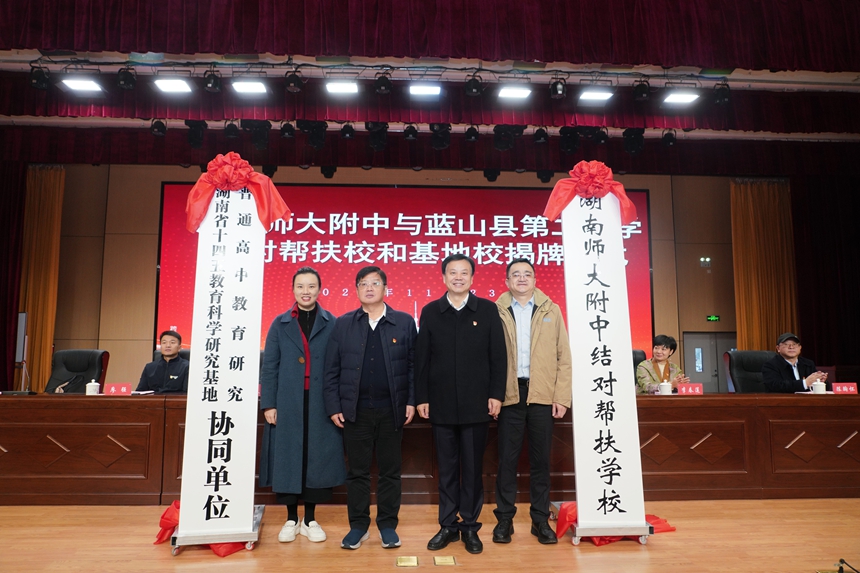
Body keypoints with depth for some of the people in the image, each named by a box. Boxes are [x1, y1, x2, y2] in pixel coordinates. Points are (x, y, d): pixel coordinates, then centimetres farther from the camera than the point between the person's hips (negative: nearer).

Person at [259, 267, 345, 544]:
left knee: (317, 458, 5)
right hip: (287, 404, 1)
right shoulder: (280, 324, 6)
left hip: (321, 405, -1)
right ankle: (291, 519, 21)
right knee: (287, 458, 6)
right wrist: (268, 404, -2)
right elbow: (269, 367, 4)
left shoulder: (332, 324, 2)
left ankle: (310, 519, 21)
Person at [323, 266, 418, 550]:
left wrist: (411, 401, -4)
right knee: (357, 471, 9)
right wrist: (334, 407, -2)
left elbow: (413, 365, 2)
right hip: (355, 411, 1)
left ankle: (388, 525, 23)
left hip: (392, 410, 0)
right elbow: (332, 370, 3)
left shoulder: (404, 322, 3)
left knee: (390, 470, 9)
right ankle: (358, 525, 23)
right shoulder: (343, 324, 5)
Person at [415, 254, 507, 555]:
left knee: (473, 468, 8)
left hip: (477, 404, -1)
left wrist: (496, 394, -5)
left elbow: (498, 356, 0)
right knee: (447, 468, 10)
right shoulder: (430, 312, 5)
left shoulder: (488, 310, 2)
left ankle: (470, 526, 20)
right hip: (441, 405, 1)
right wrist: (421, 398, 0)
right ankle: (448, 525, 21)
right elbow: (421, 359, 4)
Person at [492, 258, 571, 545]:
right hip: (510, 394, -1)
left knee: (540, 459, 9)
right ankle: (504, 518, 18)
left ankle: (540, 519, 20)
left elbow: (563, 357, 5)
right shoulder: (496, 312, 3)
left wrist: (561, 397, -2)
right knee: (507, 459, 6)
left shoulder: (551, 310, 7)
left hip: (542, 394, 1)